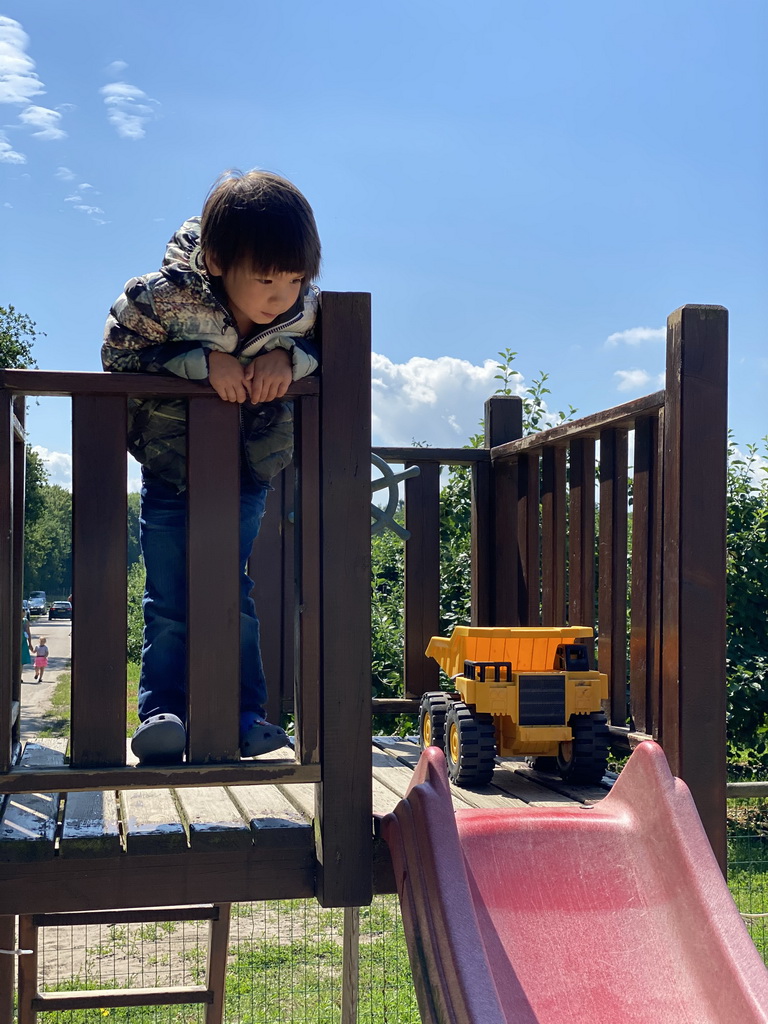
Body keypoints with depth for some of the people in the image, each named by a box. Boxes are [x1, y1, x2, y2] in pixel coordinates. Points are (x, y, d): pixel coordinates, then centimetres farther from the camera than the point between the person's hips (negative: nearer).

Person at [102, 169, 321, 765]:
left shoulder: (304, 310, -19)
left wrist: (289, 357, -26)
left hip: (248, 471, 2)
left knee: (234, 597, 6)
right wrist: (199, 361, -32)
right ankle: (162, 713, 10)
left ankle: (245, 716, 14)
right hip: (170, 469, -1)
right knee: (168, 602, 0)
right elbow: (118, 353, -19)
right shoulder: (165, 297, -28)